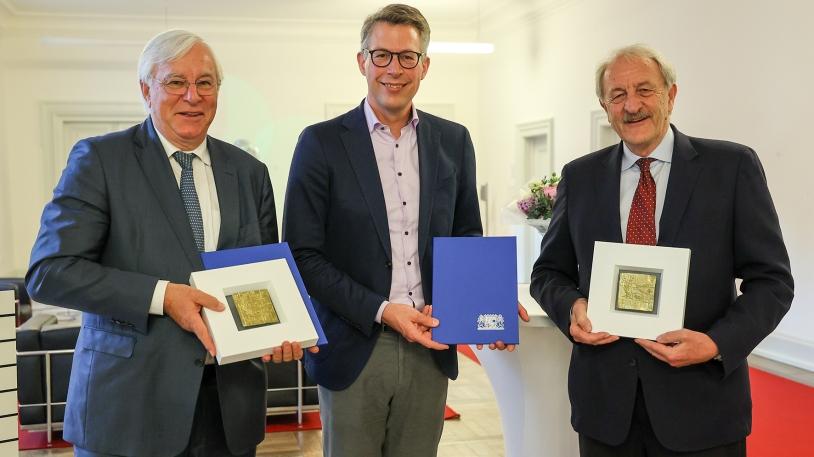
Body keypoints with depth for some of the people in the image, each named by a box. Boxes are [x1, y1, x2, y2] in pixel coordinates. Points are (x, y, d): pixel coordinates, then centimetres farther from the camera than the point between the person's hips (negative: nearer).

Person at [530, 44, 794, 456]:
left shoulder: (732, 166, -3)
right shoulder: (580, 176, 5)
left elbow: (771, 279, -2)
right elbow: (548, 272, 10)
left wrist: (717, 343, -17)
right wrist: (572, 307, -10)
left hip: (701, 400, -2)